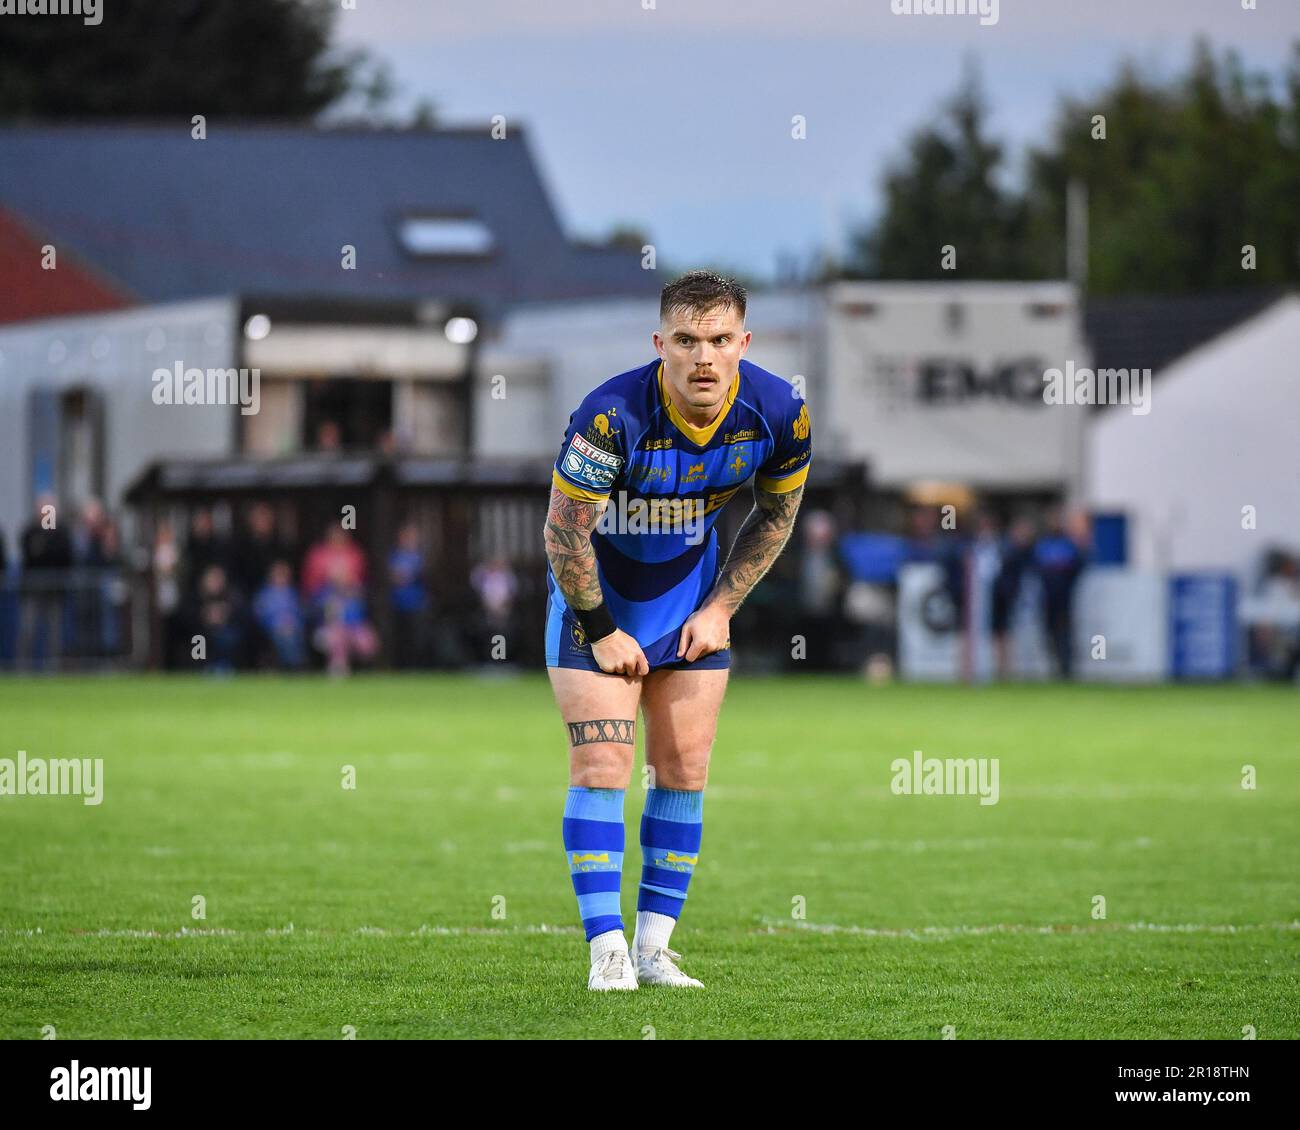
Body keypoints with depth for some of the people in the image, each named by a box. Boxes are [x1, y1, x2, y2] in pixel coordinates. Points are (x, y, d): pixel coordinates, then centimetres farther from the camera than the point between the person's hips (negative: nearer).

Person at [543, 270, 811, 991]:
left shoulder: (780, 413, -18)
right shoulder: (612, 416, -32)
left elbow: (775, 515, 1)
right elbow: (564, 531, -21)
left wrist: (721, 606, -3)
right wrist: (601, 632, -15)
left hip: (691, 588, 4)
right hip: (596, 588, -4)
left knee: (684, 769, 1)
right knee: (601, 764, -12)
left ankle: (654, 945, 8)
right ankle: (607, 949, -10)